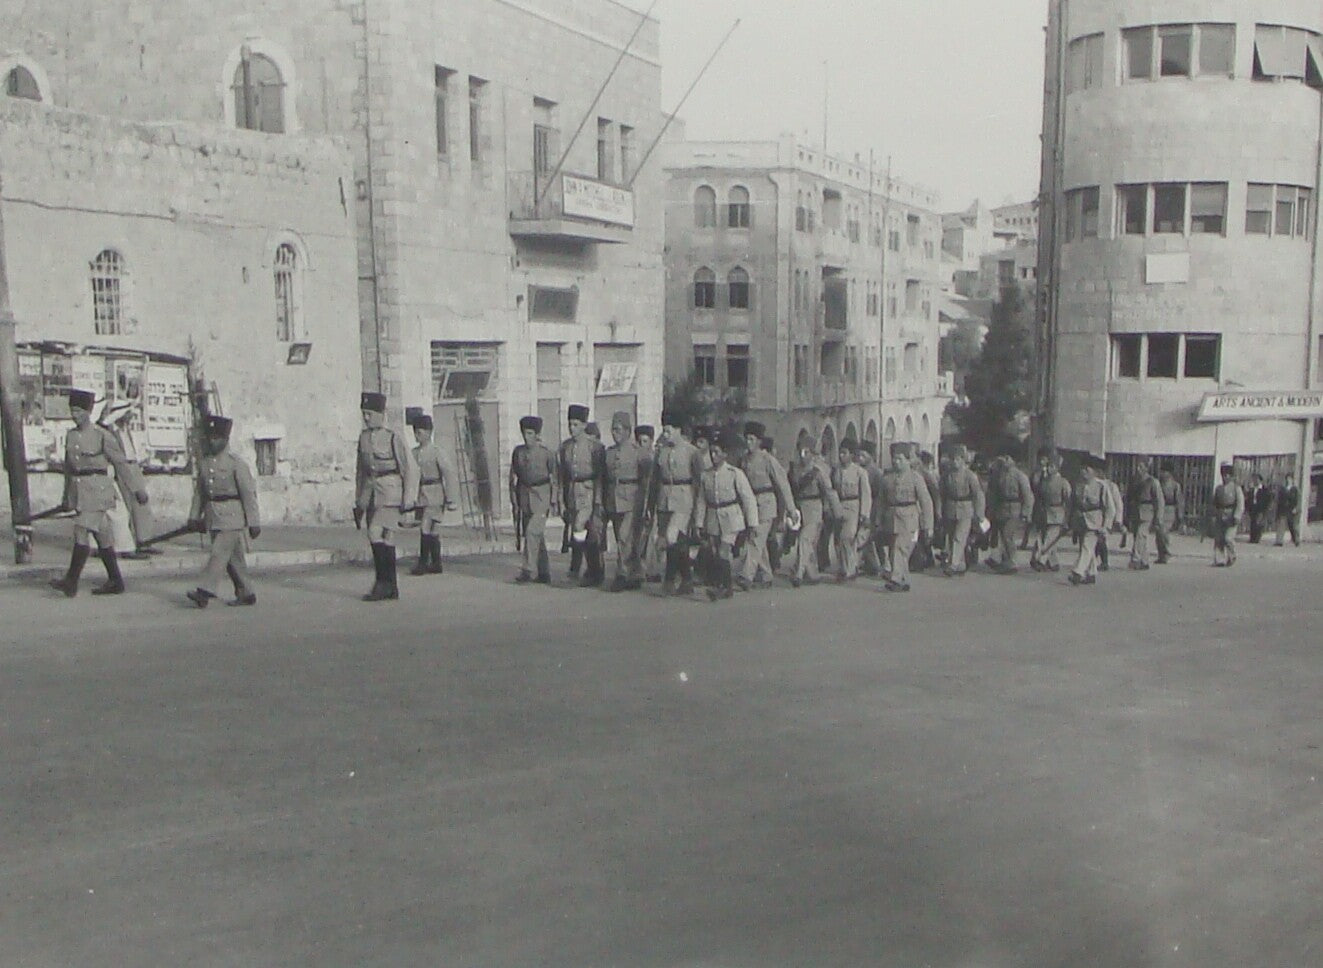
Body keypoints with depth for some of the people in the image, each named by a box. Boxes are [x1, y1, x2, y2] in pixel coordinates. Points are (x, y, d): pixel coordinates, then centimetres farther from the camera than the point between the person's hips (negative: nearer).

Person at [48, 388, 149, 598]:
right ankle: (115, 582, 14)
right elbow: (68, 467, 20)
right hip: (78, 490, 6)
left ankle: (71, 581, -12)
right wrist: (67, 497, 24)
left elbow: (121, 463, -3)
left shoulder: (101, 435, -7)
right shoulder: (70, 436, 11)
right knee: (102, 534, 9)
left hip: (97, 488, -6)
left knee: (82, 531, -13)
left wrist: (137, 489, -1)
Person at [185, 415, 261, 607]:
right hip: (213, 517, 7)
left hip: (232, 517, -7)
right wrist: (195, 516, 14)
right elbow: (199, 491, 17)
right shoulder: (204, 462, 10)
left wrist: (254, 523, -13)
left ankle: (205, 591, -14)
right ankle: (246, 594, 18)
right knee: (233, 557, 11)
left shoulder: (236, 462, -9)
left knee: (219, 553, -13)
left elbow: (249, 493, -11)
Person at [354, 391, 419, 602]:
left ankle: (383, 583, -8)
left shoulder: (394, 438, -7)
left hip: (390, 493, -6)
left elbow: (411, 469, -7)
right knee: (384, 540, 8)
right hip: (371, 493, 6)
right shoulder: (363, 437, 12)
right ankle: (390, 589, 13)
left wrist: (409, 500, -11)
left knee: (377, 534, -18)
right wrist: (358, 502, 19)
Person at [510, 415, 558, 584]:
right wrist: (514, 498, 9)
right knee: (537, 536, 8)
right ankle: (544, 574, 15)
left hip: (541, 496, -5)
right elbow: (513, 475, 14)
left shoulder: (546, 453, -4)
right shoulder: (518, 451, 7)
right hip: (525, 497, 5)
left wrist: (554, 502, -4)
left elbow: (554, 478, -1)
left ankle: (527, 571, -13)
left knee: (532, 532, -16)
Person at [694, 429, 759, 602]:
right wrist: (699, 524, 9)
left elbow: (749, 499, -3)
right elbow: (701, 501, 11)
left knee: (724, 553, -15)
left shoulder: (735, 473, -6)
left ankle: (727, 586, -8)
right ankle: (724, 587, 13)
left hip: (731, 519, -4)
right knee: (715, 555, 4)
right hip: (713, 521, 4)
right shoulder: (706, 475, 5)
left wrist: (752, 523, -4)